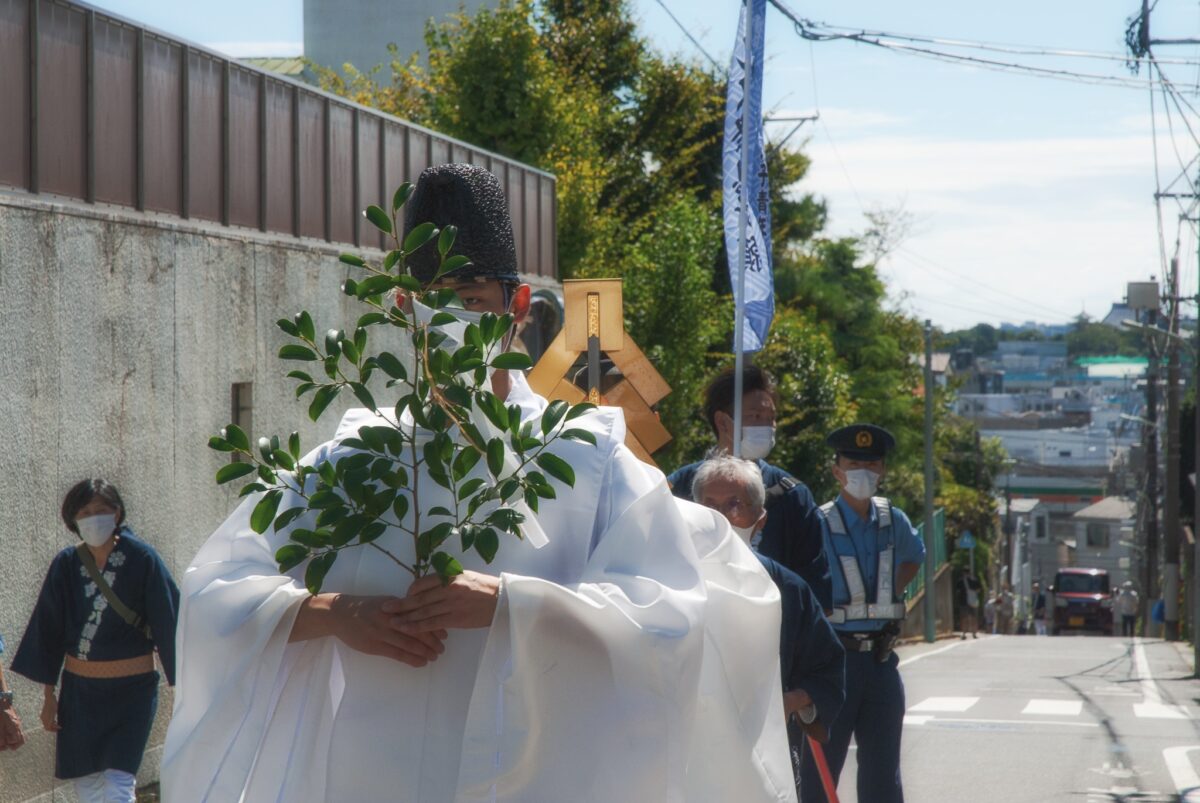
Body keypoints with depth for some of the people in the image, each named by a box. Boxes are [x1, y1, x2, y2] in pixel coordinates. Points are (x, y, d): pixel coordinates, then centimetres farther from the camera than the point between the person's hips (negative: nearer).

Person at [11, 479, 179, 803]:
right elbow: (49, 631, 6)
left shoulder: (142, 560, -11)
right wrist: (49, 694, 7)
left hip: (132, 691, -4)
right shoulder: (66, 565, -2)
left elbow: (168, 624, -9)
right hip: (79, 691, 4)